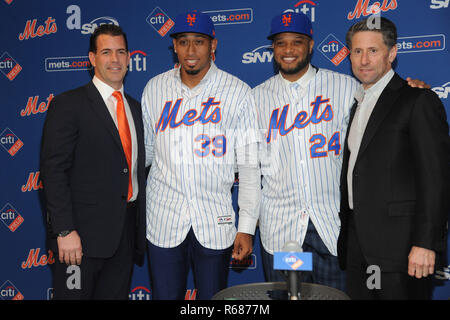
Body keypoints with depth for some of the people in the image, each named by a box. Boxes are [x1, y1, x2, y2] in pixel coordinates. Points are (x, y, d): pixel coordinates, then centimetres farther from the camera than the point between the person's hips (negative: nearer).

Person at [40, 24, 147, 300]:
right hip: (84, 234, -6)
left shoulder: (135, 108, 14)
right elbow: (53, 170, -11)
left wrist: (141, 226, 12)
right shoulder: (68, 105, -5)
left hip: (126, 234, 6)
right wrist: (65, 231, -18)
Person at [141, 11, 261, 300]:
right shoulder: (155, 89, 4)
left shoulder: (237, 92, -3)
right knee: (165, 295, 8)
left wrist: (247, 226, -5)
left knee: (213, 297, 9)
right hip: (164, 220, 2)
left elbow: (250, 165, -2)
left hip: (215, 222, -1)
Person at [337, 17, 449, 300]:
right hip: (358, 247, 7)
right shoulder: (359, 105, 18)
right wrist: (346, 239, 14)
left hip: (398, 245, -7)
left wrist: (426, 243, -19)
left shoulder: (418, 101, -7)